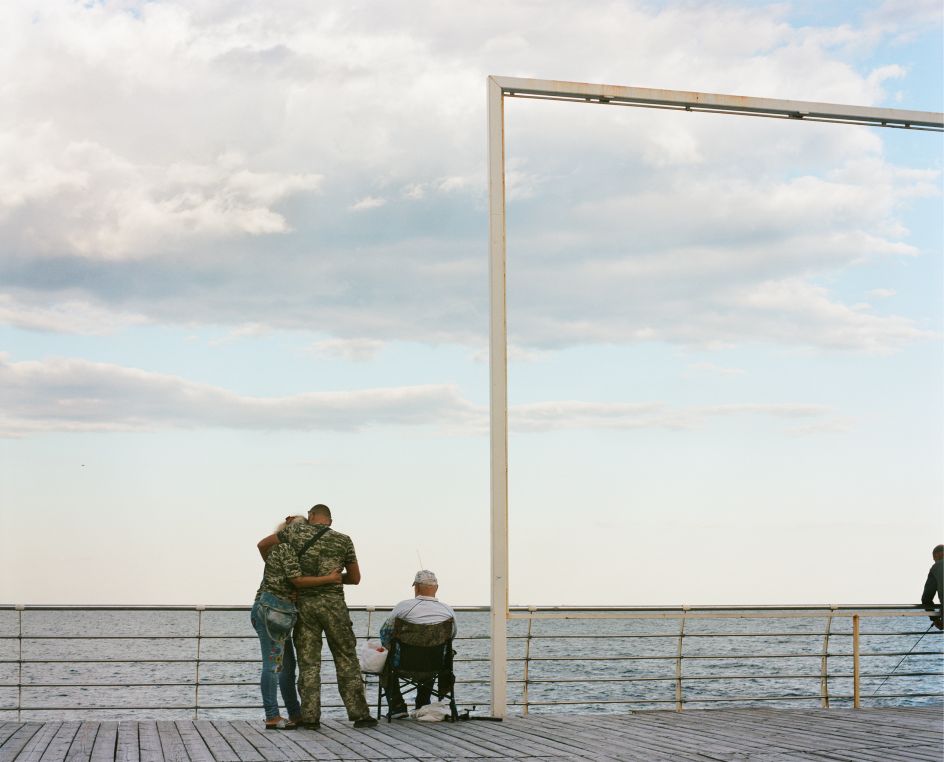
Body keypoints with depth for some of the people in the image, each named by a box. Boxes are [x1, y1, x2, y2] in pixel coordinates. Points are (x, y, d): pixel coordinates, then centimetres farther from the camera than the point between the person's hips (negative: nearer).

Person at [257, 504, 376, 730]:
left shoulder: (297, 530, 7)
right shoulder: (343, 540, 6)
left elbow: (263, 544, 15)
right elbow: (355, 578, 12)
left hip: (304, 604, 1)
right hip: (333, 604, -1)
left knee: (308, 662, 4)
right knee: (346, 659, 4)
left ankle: (310, 716, -2)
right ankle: (359, 713, 1)